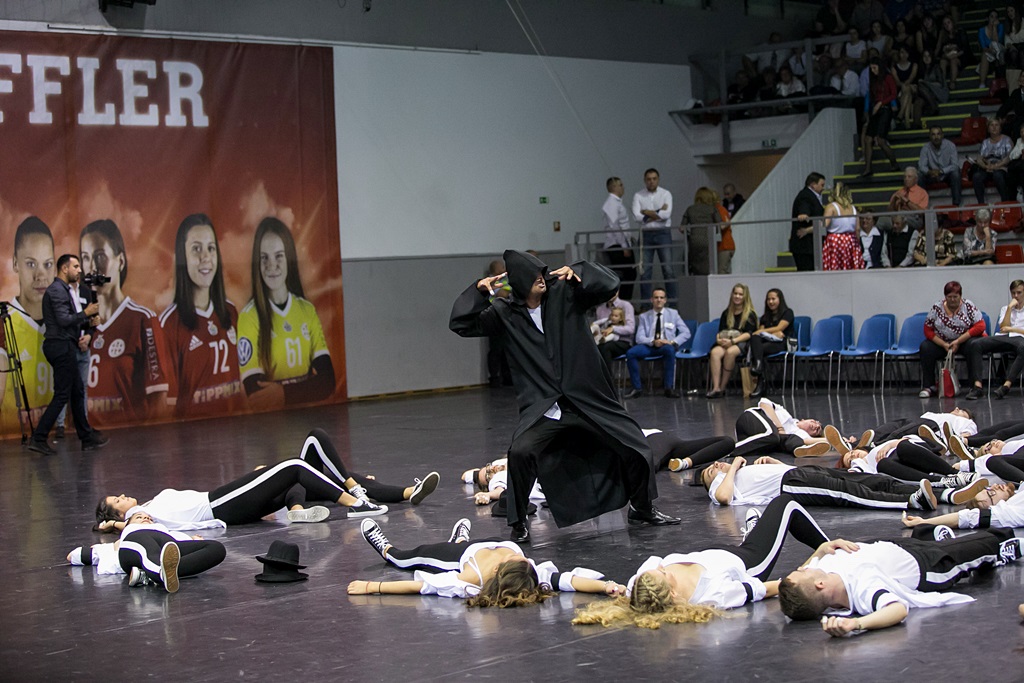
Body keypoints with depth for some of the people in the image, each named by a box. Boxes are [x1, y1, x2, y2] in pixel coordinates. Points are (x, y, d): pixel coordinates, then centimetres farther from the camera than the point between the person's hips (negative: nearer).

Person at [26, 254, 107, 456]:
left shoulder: (65, 290, 18)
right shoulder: (57, 290, -14)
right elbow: (64, 320, -22)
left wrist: (87, 322, 7)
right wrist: (85, 313, -12)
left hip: (65, 346, 11)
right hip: (61, 346, -11)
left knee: (77, 392, 13)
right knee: (62, 395, -9)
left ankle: (87, 438, 18)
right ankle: (38, 438, -8)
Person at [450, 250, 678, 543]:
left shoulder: (565, 293, -3)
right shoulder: (506, 312, 0)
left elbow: (609, 284, -7)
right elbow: (462, 324, 1)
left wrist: (575, 273, -19)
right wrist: (478, 291, -11)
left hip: (588, 398, 1)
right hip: (542, 406, -1)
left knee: (636, 449, 4)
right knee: (520, 452, -28)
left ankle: (642, 508, 33)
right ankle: (518, 524, -9)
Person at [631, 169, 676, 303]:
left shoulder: (665, 194, 3)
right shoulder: (638, 196, 5)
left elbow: (667, 214, -11)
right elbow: (636, 216, -8)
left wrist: (647, 212, -7)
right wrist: (658, 213, -8)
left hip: (663, 233, -1)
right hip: (646, 234, 1)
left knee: (668, 269, -4)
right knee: (645, 270, 1)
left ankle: (672, 300, -1)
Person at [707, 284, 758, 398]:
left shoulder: (750, 314, 4)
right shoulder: (726, 313, 18)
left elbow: (749, 334, -7)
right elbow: (720, 331, 15)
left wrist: (733, 341, -19)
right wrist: (719, 339, -10)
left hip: (742, 343, -4)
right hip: (726, 343, 4)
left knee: (730, 352, -38)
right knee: (715, 352, -31)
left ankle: (722, 387, -29)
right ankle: (716, 388, -40)